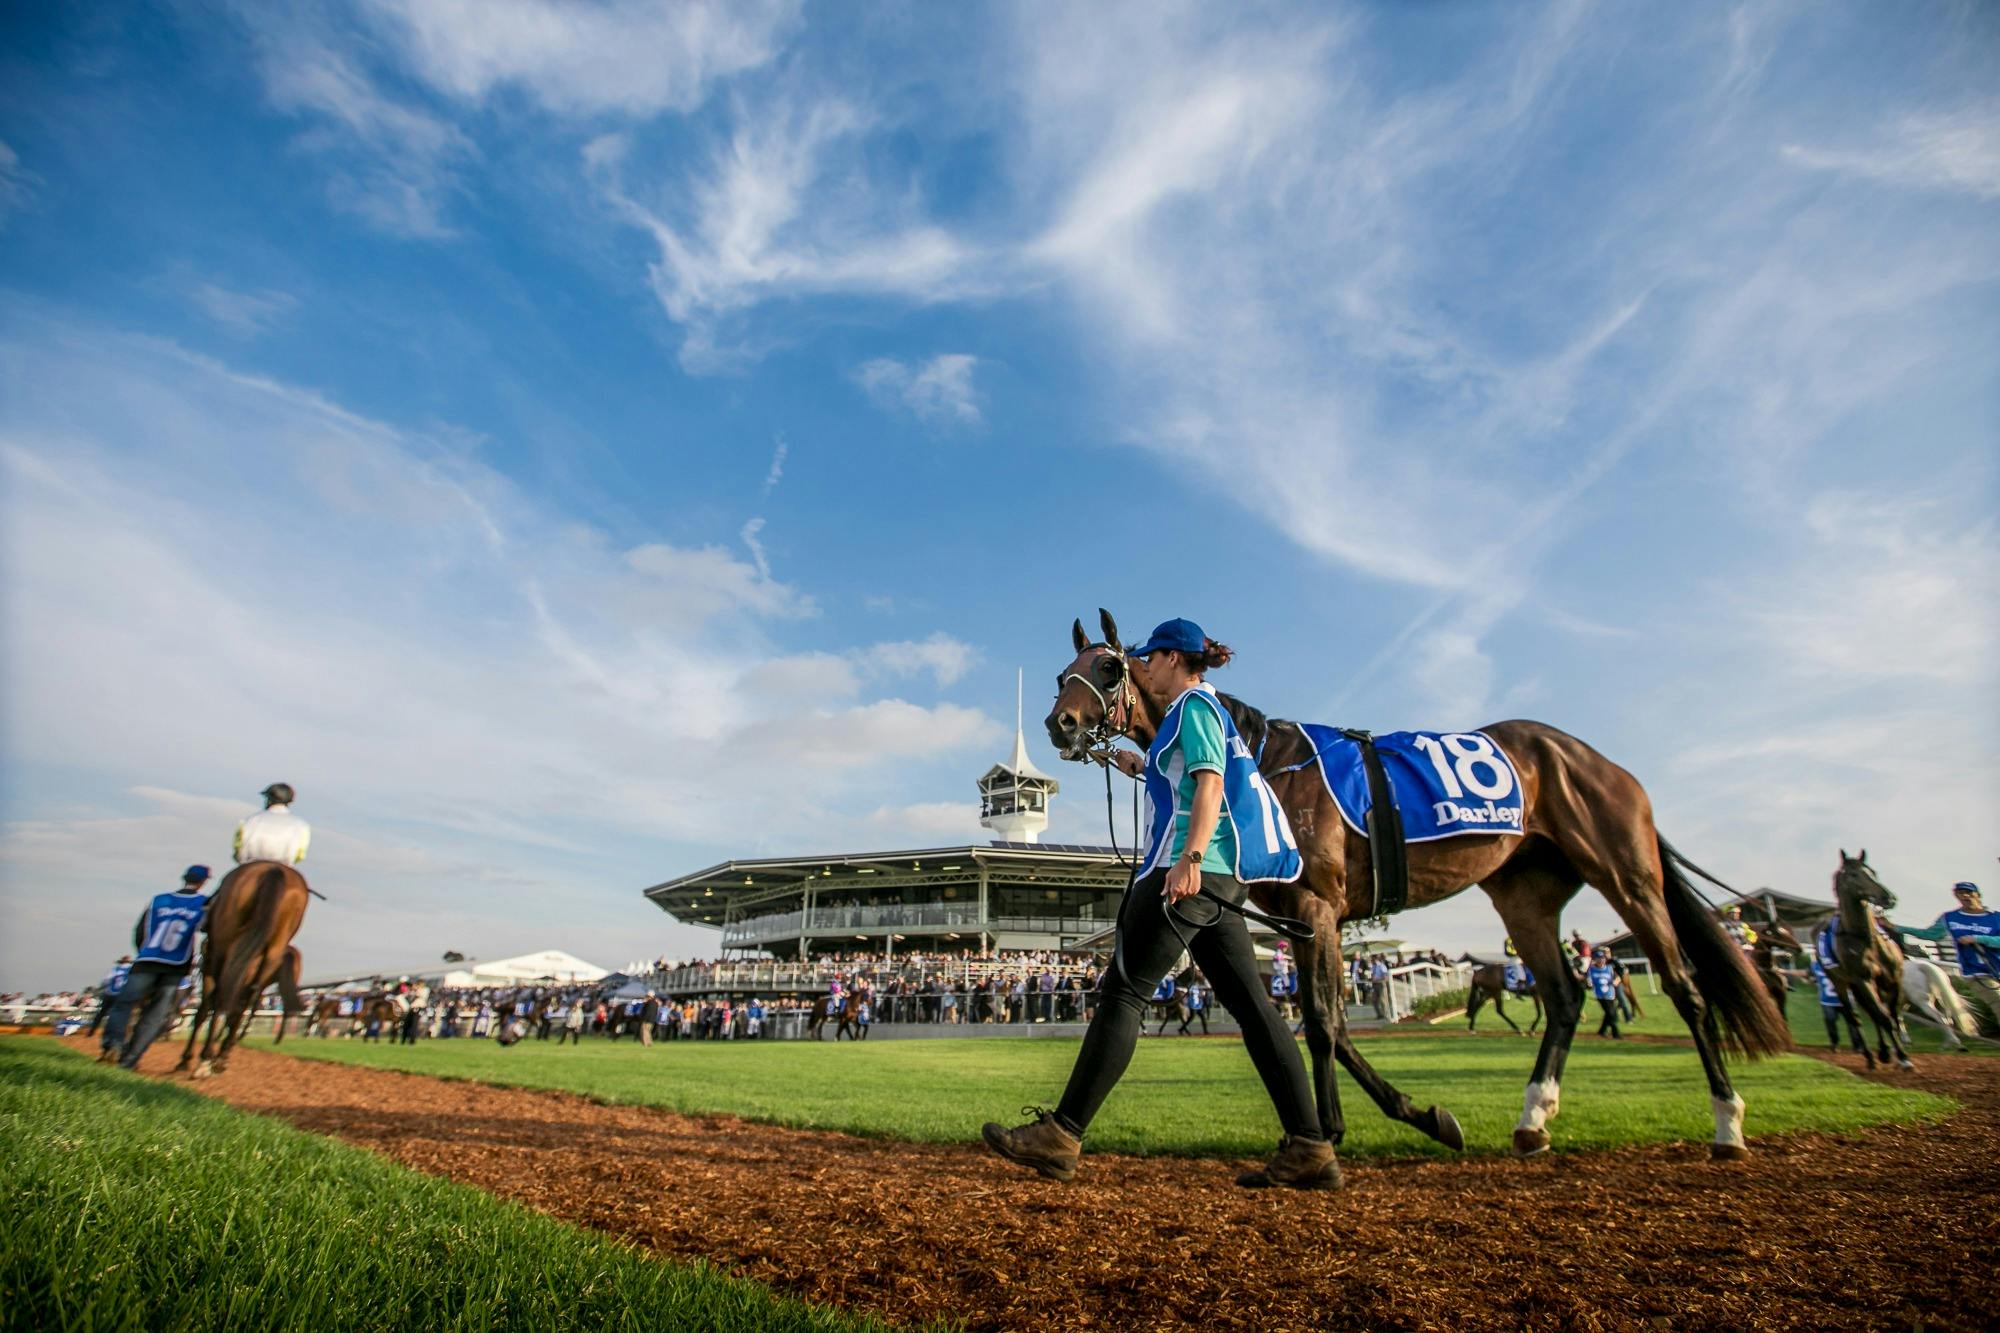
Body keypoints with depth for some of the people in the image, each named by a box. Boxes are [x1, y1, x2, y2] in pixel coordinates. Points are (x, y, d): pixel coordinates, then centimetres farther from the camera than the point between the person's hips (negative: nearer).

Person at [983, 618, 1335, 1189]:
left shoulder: (1194, 705, -3)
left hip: (1190, 872, -10)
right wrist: (1139, 766, 52)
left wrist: (1189, 858, -29)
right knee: (1252, 1006, 6)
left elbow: (1210, 783, -19)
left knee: (1123, 992, -9)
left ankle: (1060, 1136, -6)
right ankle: (1310, 1149, 7)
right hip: (1220, 880, 10)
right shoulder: (1203, 709, 25)